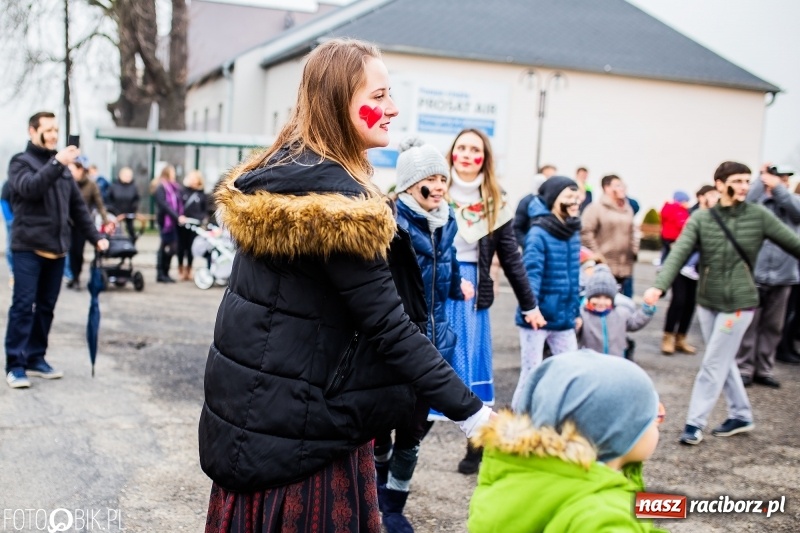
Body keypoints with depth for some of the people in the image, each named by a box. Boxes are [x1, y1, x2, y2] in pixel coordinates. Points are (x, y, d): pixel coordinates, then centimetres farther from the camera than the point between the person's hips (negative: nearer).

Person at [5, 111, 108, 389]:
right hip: (29, 247, -6)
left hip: (57, 248, 6)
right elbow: (30, 188, -21)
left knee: (46, 307, 10)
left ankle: (35, 359, 18)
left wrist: (95, 236, 10)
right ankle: (15, 365, -3)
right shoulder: (21, 162, 0)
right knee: (23, 306, -6)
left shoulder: (63, 166, 16)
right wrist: (56, 164, -31)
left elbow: (77, 206, 17)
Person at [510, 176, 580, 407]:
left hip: (564, 319, 7)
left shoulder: (573, 233, 7)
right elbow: (531, 272, -26)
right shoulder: (539, 234, -15)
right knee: (531, 373, 5)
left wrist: (576, 311, 18)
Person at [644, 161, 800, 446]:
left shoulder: (759, 216, -7)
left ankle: (695, 423, 8)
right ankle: (741, 415, 33)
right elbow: (679, 253, -15)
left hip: (739, 302, -3)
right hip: (707, 301, 3)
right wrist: (659, 285, -30)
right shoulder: (701, 219, -5)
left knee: (714, 364, -1)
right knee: (724, 361, 16)